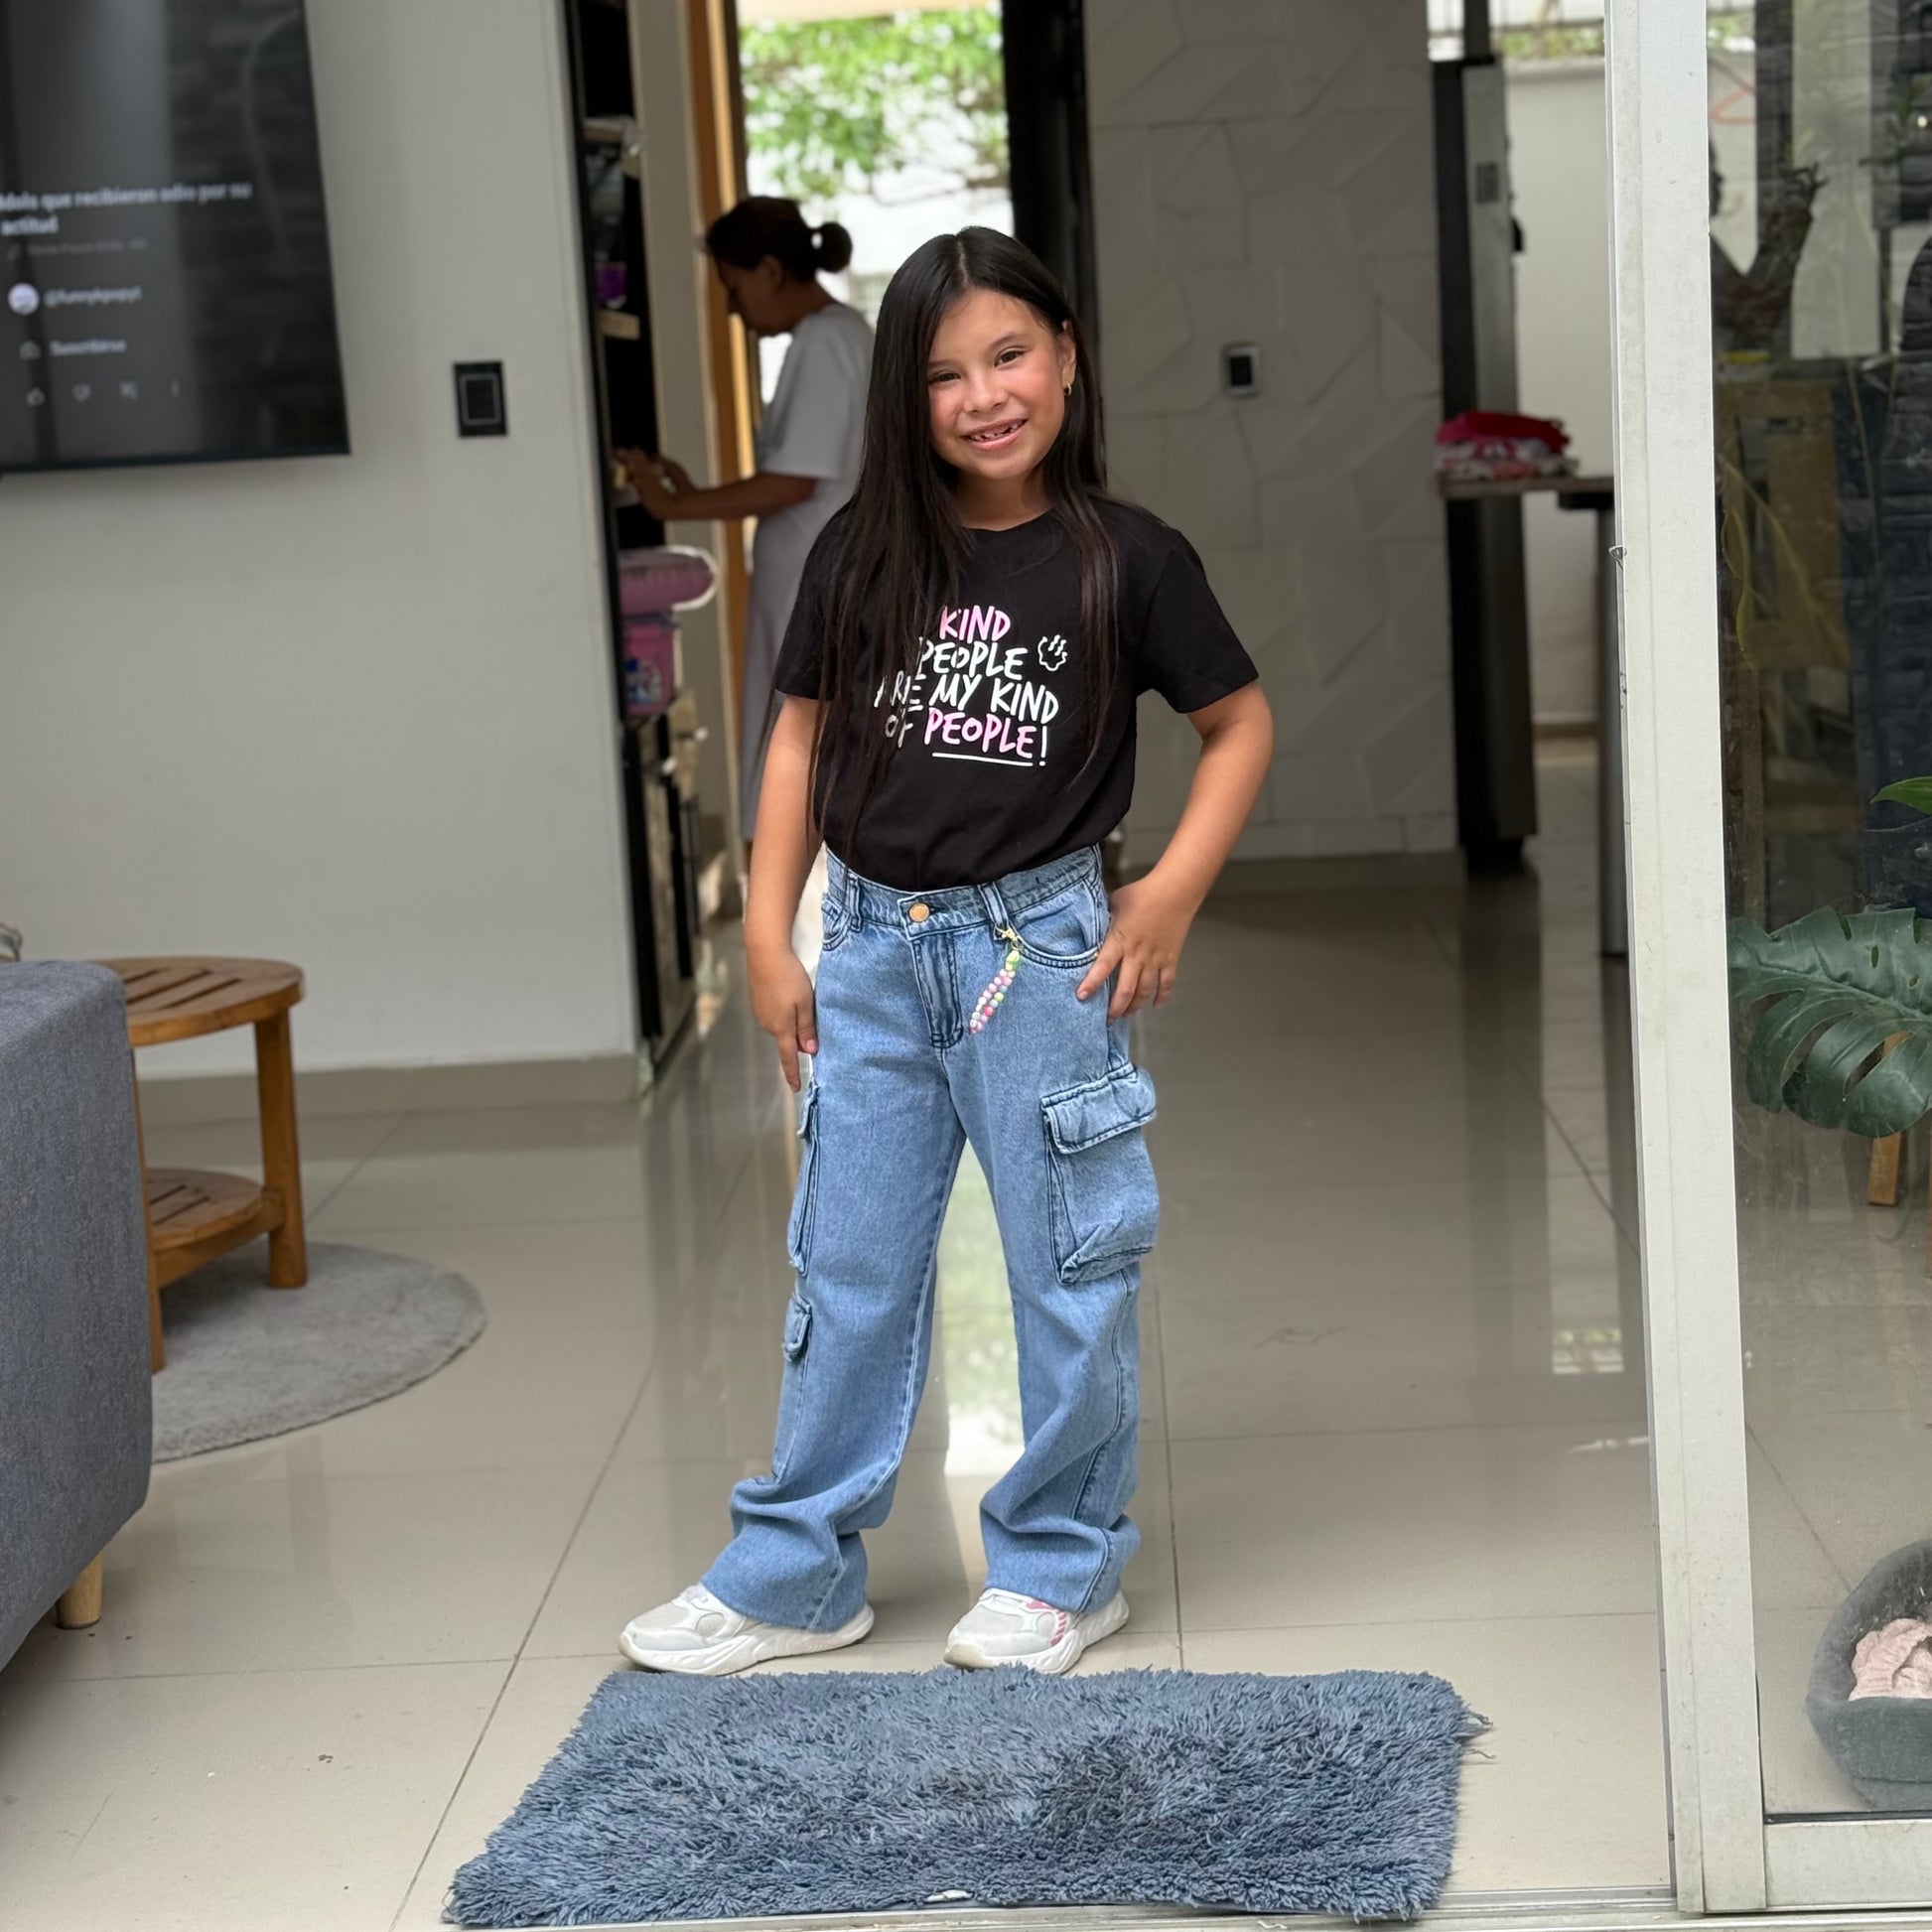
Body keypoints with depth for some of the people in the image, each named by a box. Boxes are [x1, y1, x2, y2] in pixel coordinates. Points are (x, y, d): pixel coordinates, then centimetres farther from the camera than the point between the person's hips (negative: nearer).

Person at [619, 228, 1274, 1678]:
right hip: (875, 947, 3)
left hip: (1040, 945, -2)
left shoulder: (1122, 560, -7)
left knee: (1072, 1270, 7)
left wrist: (1173, 892, -7)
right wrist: (769, 932, 4)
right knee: (848, 1270, 10)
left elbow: (1241, 721, 3)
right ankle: (794, 1574, 21)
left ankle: (1061, 1567, 24)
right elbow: (804, 734, 9)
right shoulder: (865, 556, 0)